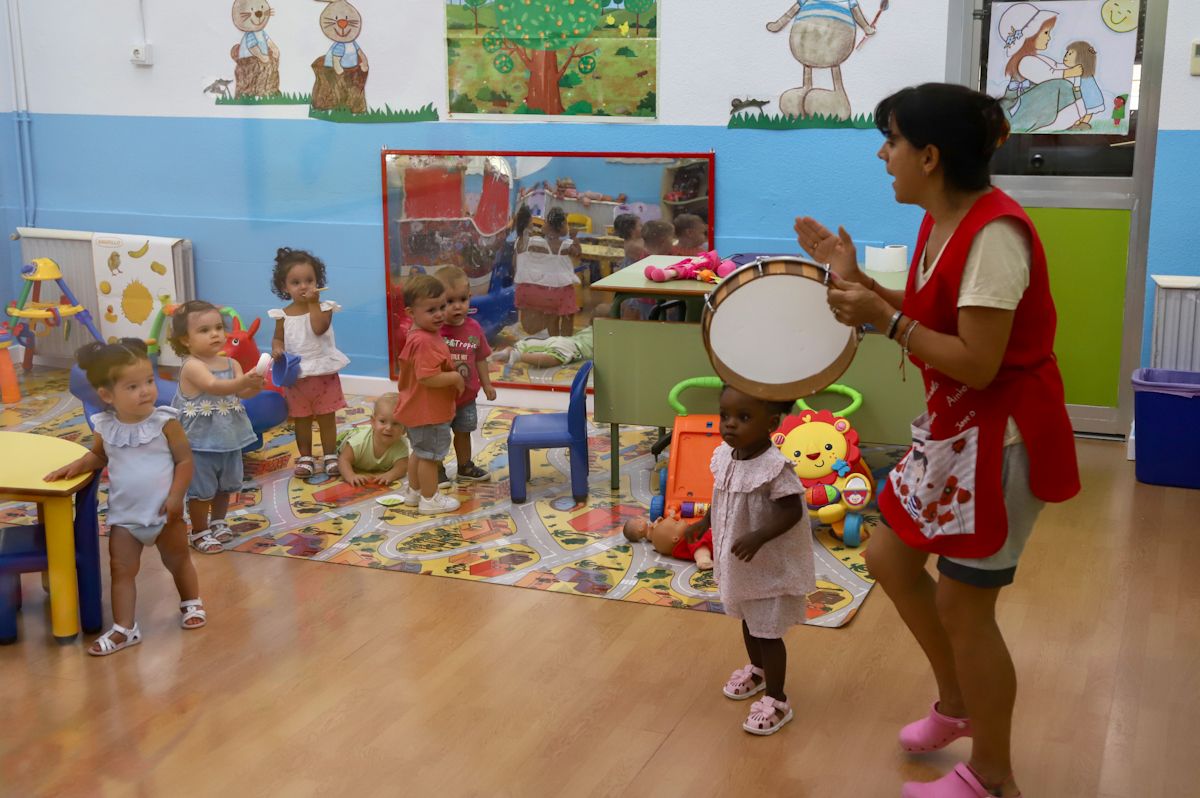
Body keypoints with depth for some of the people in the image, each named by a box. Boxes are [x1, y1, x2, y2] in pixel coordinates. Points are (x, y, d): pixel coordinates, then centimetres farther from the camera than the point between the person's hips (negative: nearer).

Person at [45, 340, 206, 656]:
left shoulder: (165, 422, -17)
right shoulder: (105, 427, -7)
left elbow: (185, 460, -13)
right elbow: (99, 455, 14)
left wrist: (176, 496, -20)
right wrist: (78, 465, -4)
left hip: (165, 511, -2)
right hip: (124, 515, 3)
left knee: (178, 560, 17)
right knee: (121, 570, 4)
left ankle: (191, 602, 41)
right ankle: (124, 628, 13)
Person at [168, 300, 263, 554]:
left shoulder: (231, 363, 1)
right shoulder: (192, 366, -19)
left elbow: (242, 393, -12)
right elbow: (213, 387, -36)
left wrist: (254, 385, -36)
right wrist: (243, 381, -51)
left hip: (228, 438, 7)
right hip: (200, 442, -6)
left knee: (224, 486, 21)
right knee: (201, 490, 4)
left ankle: (218, 522, 41)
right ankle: (199, 532, 21)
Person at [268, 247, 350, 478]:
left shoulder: (324, 307, -9)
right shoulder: (284, 315, -2)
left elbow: (319, 329, -26)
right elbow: (278, 338, 5)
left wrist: (313, 303, -25)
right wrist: (277, 349, -17)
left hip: (323, 373, -2)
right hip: (296, 376, 2)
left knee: (327, 418, 8)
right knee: (301, 420, 13)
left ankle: (330, 456, 20)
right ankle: (305, 458, 24)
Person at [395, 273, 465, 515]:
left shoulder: (423, 335, 5)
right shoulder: (424, 342, -28)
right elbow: (428, 378, -33)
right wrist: (455, 378, -21)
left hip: (418, 410, 11)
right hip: (428, 412, -11)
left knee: (420, 451, 24)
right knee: (430, 455, 4)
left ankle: (414, 491, 38)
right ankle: (429, 499, 16)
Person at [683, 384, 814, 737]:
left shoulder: (774, 468, -28)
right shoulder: (725, 457, -4)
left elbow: (792, 512, -27)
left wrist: (758, 537, -35)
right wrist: (704, 523, 15)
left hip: (769, 565, -8)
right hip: (738, 563, 8)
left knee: (767, 632, 2)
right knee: (748, 621, 27)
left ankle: (776, 700, 16)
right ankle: (757, 670, 51)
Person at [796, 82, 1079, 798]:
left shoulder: (994, 234, -25)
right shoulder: (942, 222, 4)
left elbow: (976, 363, -26)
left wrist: (884, 320, -24)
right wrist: (856, 279, 4)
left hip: (1001, 439, -10)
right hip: (956, 428, 10)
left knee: (963, 606, 1)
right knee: (890, 557, 18)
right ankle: (957, 704, 38)